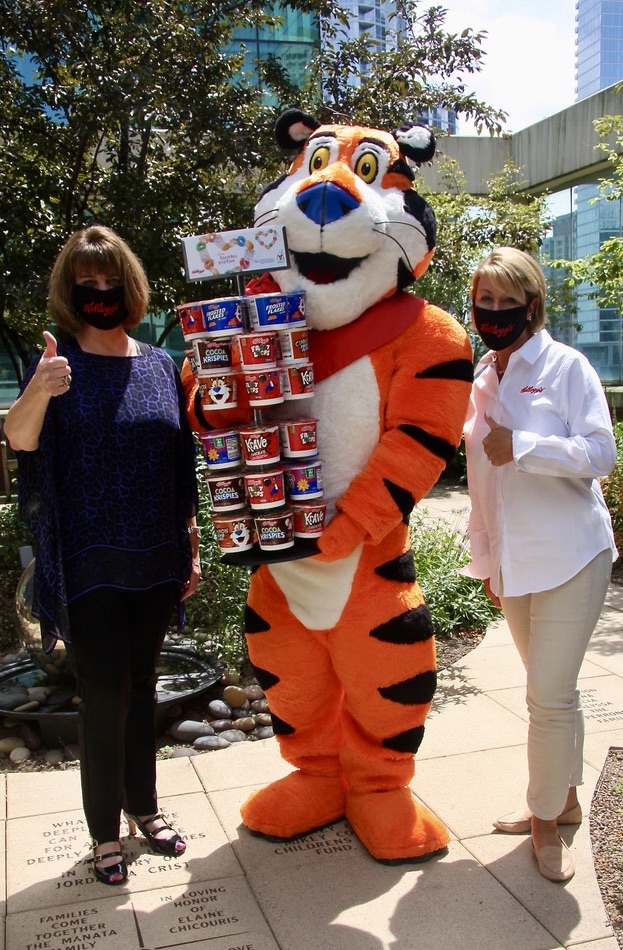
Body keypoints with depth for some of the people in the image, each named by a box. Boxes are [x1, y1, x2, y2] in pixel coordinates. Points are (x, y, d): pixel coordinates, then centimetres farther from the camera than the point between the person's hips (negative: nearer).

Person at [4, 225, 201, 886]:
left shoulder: (160, 365, 5)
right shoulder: (57, 363, -5)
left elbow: (182, 466, 9)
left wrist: (191, 548, 9)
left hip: (155, 561, 4)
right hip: (89, 565, -3)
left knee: (140, 685, 16)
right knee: (103, 695, 2)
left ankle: (144, 808, 34)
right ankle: (105, 832, 21)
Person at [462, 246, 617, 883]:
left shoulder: (566, 367, -5)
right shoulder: (479, 382, 12)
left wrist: (521, 446, -22)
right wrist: (484, 557, 19)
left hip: (569, 556, -6)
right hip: (512, 562, 6)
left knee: (551, 695, -6)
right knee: (549, 690, 16)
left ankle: (546, 820, 12)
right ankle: (564, 798, 32)